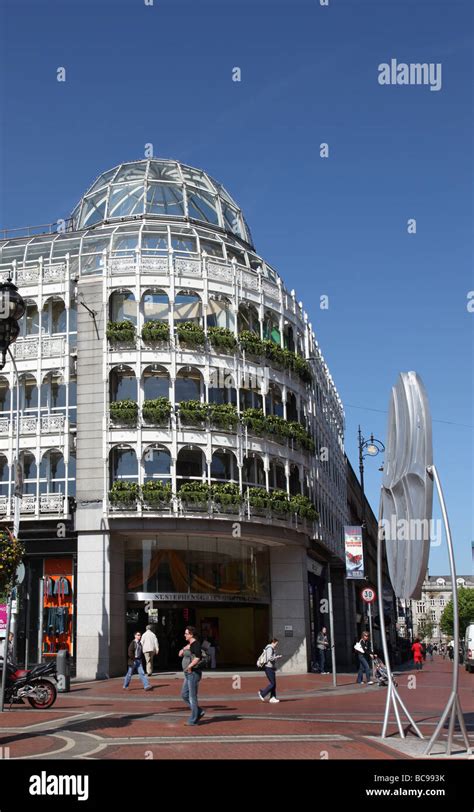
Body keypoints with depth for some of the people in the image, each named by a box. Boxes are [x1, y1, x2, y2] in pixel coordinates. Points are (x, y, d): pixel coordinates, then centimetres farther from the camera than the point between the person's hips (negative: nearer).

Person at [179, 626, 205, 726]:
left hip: (193, 673, -10)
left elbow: (198, 658, -29)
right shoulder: (188, 644, 15)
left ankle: (193, 720, 5)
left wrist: (189, 666, -24)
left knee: (192, 697, -3)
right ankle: (199, 712, 20)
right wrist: (184, 649, -2)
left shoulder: (195, 644, -16)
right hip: (188, 674, 10)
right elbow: (180, 654, 18)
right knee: (184, 695, 14)